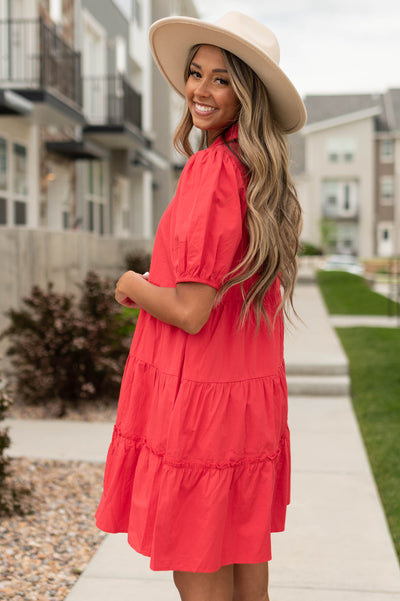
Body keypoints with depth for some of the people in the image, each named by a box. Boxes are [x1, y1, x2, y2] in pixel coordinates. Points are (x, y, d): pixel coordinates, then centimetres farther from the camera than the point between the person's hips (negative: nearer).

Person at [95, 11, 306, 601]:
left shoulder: (213, 171, -20)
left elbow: (190, 312, -23)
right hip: (255, 398, 9)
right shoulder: (262, 177, 8)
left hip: (198, 398, -9)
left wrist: (132, 286, -4)